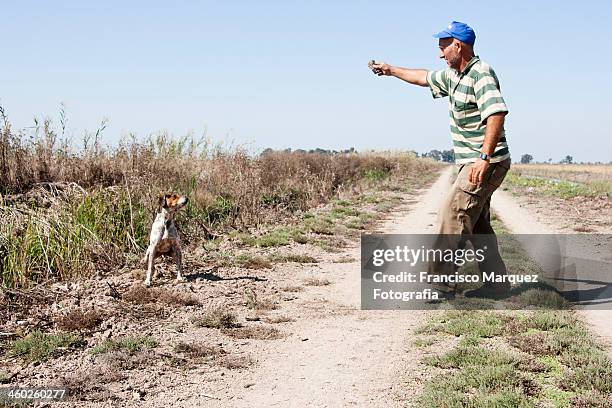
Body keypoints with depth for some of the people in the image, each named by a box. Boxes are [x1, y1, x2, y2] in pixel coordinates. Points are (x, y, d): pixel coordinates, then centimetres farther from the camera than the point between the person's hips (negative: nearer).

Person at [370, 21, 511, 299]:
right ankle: (496, 285, 19)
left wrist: (485, 158, -34)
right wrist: (391, 70, 40)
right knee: (477, 225, 13)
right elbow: (425, 78, 33)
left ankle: (440, 284, -8)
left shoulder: (481, 73, -17)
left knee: (452, 216, -11)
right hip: (473, 163, 10)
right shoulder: (453, 75, 13)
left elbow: (497, 114, -29)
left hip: (487, 164, -10)